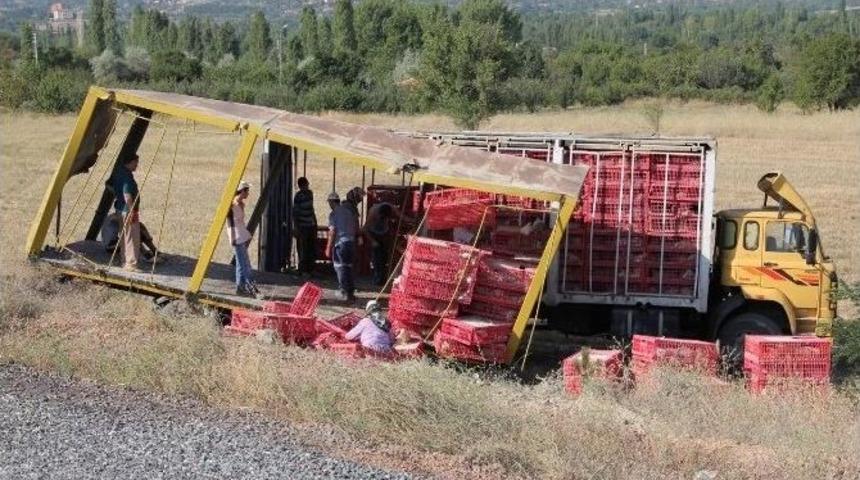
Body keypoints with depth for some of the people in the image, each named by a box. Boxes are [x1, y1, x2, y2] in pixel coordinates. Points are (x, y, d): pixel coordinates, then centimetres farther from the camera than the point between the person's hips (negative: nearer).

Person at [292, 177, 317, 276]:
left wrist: (315, 222, 20)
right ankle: (303, 271, 4)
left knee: (313, 249, 10)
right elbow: (295, 213, -14)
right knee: (303, 249, -3)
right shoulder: (298, 196, -14)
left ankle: (310, 269, 19)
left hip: (312, 225, 7)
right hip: (302, 227, -7)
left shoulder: (310, 193, 8)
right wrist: (296, 228, -17)